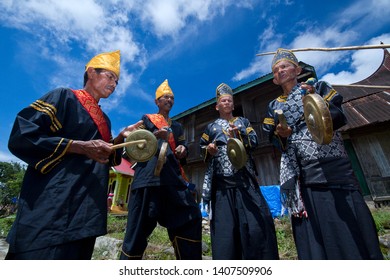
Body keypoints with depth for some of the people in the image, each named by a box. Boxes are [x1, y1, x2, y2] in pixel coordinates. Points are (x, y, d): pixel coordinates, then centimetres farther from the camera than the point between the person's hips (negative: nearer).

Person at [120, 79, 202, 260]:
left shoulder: (177, 126, 27)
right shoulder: (146, 119, 16)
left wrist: (183, 150, -2)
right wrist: (155, 136, -13)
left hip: (173, 175, 4)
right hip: (148, 175, -3)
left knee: (190, 219, -5)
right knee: (140, 224, -2)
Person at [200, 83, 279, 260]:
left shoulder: (243, 122, 18)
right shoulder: (211, 127, 17)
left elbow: (254, 142, 7)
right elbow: (202, 148, 15)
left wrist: (240, 134, -11)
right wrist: (208, 150, -7)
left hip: (244, 177, 1)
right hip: (222, 178, 0)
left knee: (255, 218, -2)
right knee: (224, 222, 1)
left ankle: (261, 257, 12)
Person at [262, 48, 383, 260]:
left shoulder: (318, 87, 13)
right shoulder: (273, 106, 18)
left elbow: (339, 117, 1)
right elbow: (273, 139, 11)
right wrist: (281, 134, -10)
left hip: (331, 165, -1)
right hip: (301, 172, 2)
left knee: (346, 223, -1)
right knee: (313, 231, 2)